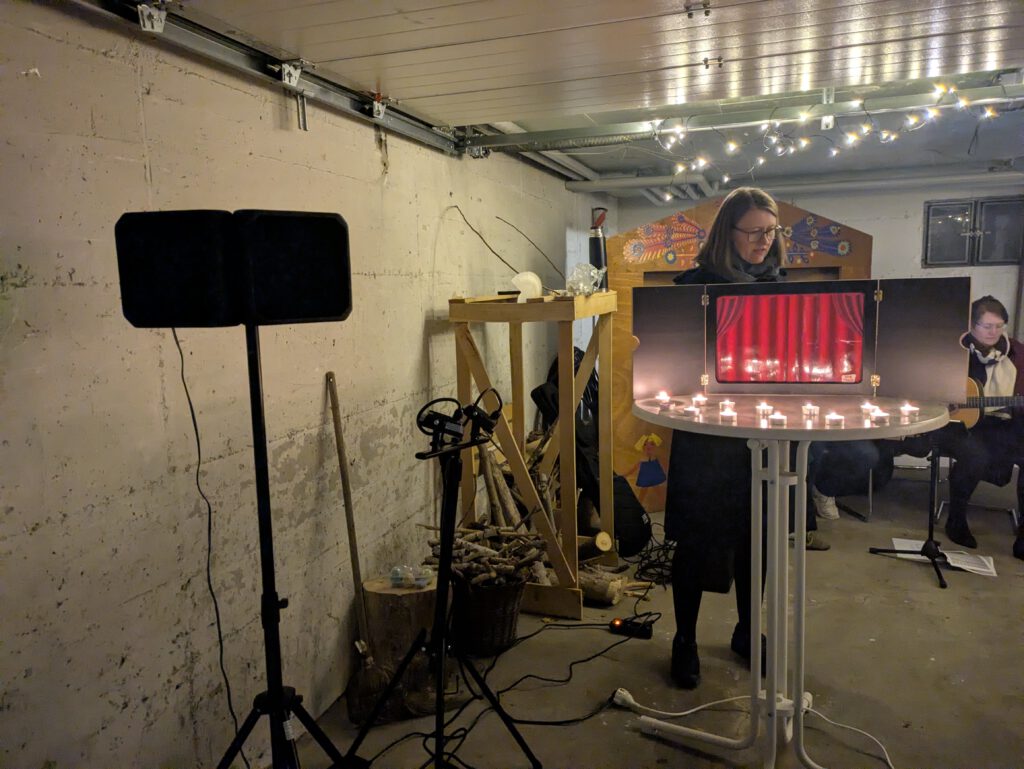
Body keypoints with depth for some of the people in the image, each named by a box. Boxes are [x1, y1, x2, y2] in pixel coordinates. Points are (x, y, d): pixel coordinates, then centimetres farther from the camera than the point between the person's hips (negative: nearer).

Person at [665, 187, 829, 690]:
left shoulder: (776, 284, 8)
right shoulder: (697, 285, -6)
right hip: (708, 434, -4)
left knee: (756, 538, 15)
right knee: (698, 540, 5)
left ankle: (747, 632, 35)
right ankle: (685, 641, 23)